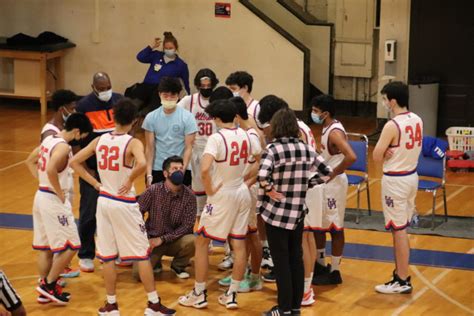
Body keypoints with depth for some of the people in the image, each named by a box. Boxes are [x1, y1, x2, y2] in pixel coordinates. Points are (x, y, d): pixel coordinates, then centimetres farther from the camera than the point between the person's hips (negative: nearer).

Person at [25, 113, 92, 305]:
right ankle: (48, 284, 2)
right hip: (54, 201, -10)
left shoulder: (49, 139, 10)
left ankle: (45, 292, 20)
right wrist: (59, 192, -20)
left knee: (45, 247, 14)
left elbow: (30, 162, 21)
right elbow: (51, 170, -33)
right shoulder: (63, 146, -18)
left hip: (41, 196, 10)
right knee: (70, 246, -1)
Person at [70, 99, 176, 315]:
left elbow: (74, 162, 5)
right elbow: (142, 164, -34)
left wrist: (95, 183, 4)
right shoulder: (132, 143, -14)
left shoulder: (99, 140, 1)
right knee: (142, 254, 5)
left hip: (104, 201, 5)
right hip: (124, 204, -5)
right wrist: (130, 181, -17)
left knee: (108, 256, 11)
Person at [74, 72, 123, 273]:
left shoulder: (119, 101, 0)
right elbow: (75, 141, -9)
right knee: (89, 213, 2)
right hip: (92, 169, -3)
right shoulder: (83, 106, -10)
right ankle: (85, 256, 14)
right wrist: (86, 170, -12)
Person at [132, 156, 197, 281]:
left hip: (174, 241, 1)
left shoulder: (189, 195, -9)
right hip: (152, 240, -1)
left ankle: (178, 266, 2)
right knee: (139, 273, -22)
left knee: (191, 241, -32)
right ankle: (156, 262, 15)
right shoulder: (153, 190, -11)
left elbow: (187, 225, -12)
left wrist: (163, 239, -17)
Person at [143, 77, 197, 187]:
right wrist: (149, 174, -7)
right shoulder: (151, 117, 1)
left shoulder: (187, 117, -6)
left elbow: (188, 148, -7)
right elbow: (150, 148, 1)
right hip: (157, 170, 2)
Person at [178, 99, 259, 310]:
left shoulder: (217, 138, -19)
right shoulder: (245, 136, 2)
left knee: (201, 242, 8)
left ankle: (199, 295, 12)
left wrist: (210, 191, -17)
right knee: (239, 244, 9)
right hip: (242, 193, 6)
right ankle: (232, 295, 14)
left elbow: (204, 169, -30)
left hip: (222, 195, -6)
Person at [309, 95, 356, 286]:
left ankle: (334, 272, 8)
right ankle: (321, 264, 32)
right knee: (317, 224, 18)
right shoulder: (327, 128, 8)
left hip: (333, 184, -10)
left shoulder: (335, 132, -22)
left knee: (335, 227, 0)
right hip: (324, 183, 10)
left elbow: (351, 157, -34)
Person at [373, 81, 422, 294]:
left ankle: (402, 281, 4)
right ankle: (401, 273, 25)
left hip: (395, 180, -8)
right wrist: (394, 153, -1)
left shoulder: (392, 126, -21)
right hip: (411, 175, 8)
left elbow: (376, 157, -18)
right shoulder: (417, 120, 4)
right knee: (402, 229, 17)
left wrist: (386, 153, 0)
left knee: (399, 231, -1)